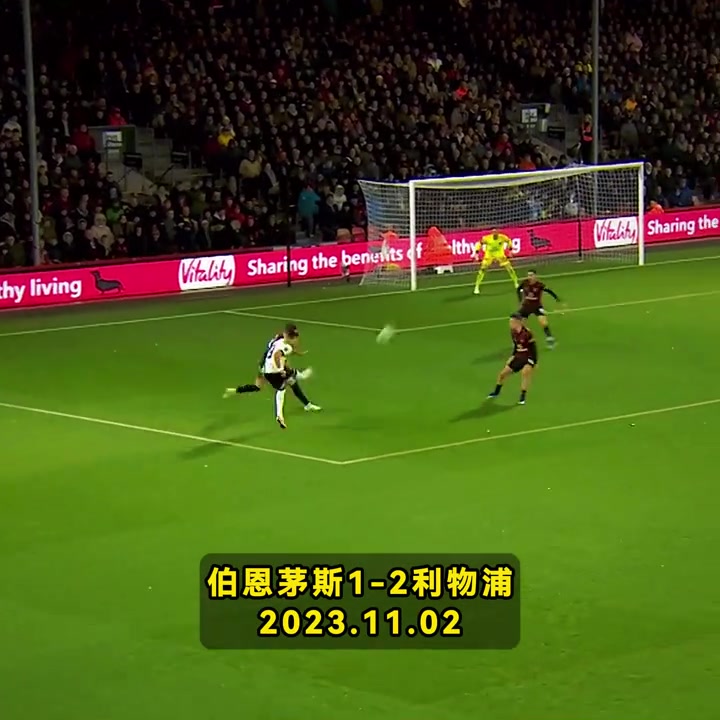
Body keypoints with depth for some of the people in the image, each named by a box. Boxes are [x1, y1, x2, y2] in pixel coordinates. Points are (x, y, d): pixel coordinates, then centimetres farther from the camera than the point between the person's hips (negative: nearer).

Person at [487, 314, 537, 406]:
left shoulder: (527, 333, -24)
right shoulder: (513, 332, -3)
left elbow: (533, 348, -18)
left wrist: (535, 362, -19)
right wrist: (512, 356, 13)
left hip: (529, 357, -7)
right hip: (518, 356, 7)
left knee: (525, 372, -35)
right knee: (503, 373, 10)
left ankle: (523, 397, -21)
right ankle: (496, 392, 37)